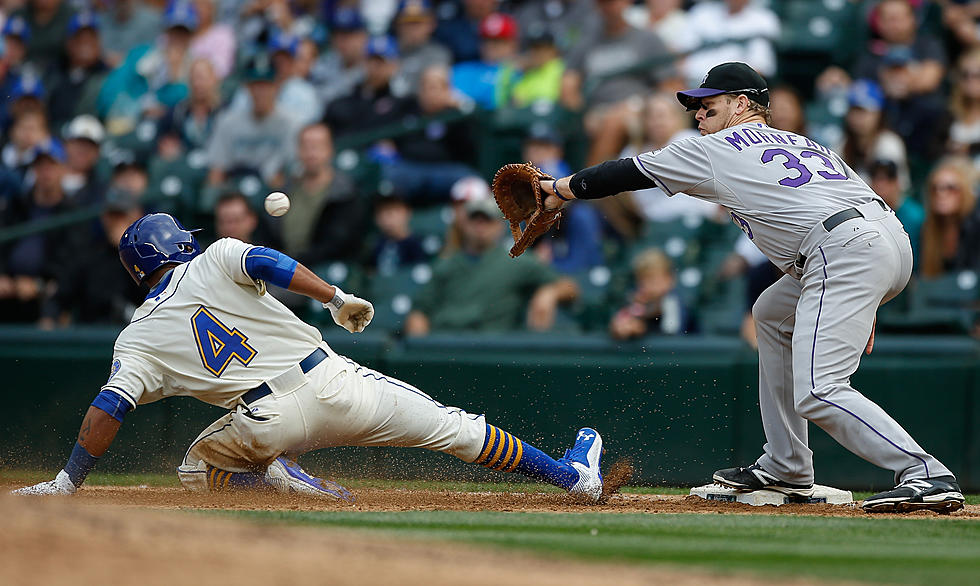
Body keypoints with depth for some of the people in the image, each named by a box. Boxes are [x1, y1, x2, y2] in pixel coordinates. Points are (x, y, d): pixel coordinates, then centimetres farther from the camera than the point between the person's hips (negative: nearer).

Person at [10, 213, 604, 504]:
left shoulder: (138, 339, 8)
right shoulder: (215, 261, 8)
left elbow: (109, 407, -2)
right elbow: (266, 261, -11)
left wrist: (68, 481, 1)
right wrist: (337, 298, -9)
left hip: (269, 421, -1)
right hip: (332, 379, 1)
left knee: (197, 467, 26)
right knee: (450, 425, 11)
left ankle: (273, 474, -5)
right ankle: (571, 474, 8)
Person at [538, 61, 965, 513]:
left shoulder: (716, 151, 12)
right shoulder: (803, 143, 31)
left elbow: (627, 173, 21)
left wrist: (560, 189, 36)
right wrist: (860, 310, 24)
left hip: (844, 252, -9)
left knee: (816, 394, -15)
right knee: (772, 315, 30)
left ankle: (927, 476, -28)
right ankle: (785, 469, 29)